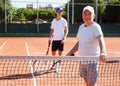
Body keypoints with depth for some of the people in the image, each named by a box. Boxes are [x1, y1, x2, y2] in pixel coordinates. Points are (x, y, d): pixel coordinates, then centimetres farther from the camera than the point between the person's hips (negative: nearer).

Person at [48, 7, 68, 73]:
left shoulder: (63, 20, -2)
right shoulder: (53, 21, 8)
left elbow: (66, 30, -4)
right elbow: (52, 30, 13)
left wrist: (64, 38, -15)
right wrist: (50, 38, 3)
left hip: (61, 40, -3)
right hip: (54, 39, 3)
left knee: (60, 54, 1)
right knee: (53, 54, 6)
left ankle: (58, 67, 12)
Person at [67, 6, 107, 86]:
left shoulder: (95, 27, -16)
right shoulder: (81, 27, 6)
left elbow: (101, 40, -33)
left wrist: (103, 52, -52)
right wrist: (69, 54, 13)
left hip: (92, 60, -7)